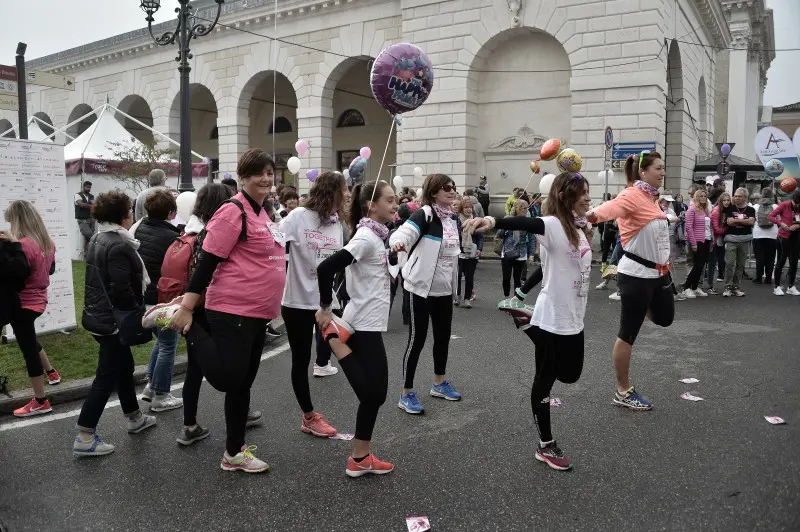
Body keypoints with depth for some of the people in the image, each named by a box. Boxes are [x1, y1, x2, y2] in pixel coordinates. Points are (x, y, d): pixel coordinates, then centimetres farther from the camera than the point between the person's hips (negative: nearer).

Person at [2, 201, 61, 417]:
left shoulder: (22, 245, -23)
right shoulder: (47, 242, 2)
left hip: (23, 304, -8)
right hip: (38, 300, 8)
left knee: (28, 349, 2)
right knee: (29, 341, 30)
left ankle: (40, 402, 11)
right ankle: (51, 372, 44)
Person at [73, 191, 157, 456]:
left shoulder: (99, 238, 11)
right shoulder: (119, 245, -22)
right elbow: (121, 288, -26)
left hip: (99, 314, 11)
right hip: (113, 319, -11)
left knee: (124, 366, 21)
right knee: (107, 376, -2)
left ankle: (134, 418, 35)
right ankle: (84, 437, 3)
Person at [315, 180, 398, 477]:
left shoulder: (375, 235, 12)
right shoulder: (366, 238, -18)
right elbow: (326, 268, -28)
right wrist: (325, 308, -18)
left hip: (368, 323, 10)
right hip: (365, 324, -10)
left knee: (374, 392, 14)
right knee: (373, 393, -1)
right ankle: (360, 459, 12)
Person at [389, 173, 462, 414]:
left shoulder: (453, 219, 9)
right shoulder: (424, 215, -15)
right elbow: (404, 232, -32)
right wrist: (398, 242, -55)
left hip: (445, 288, 8)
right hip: (422, 287, -8)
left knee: (443, 336, 17)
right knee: (417, 339, -3)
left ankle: (439, 383, 36)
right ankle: (406, 394, 9)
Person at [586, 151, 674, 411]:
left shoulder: (651, 197, 9)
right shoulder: (632, 195, -19)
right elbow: (613, 206, -42)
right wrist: (594, 214, -62)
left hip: (658, 272, 9)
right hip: (635, 275, -9)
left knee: (665, 318, 23)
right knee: (628, 335, 1)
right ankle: (623, 392, 14)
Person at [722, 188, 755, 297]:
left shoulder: (750, 210, 7)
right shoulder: (730, 208, 5)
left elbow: (752, 221, -10)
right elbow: (729, 222, -8)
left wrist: (736, 220, -10)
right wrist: (744, 220, -5)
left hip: (745, 240, 2)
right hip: (731, 238, -2)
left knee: (740, 264, 7)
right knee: (729, 263, -8)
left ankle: (736, 286, 15)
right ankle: (728, 287, -4)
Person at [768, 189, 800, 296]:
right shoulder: (784, 205, -10)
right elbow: (771, 216, -8)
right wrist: (781, 224, -22)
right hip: (784, 237, -4)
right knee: (781, 261, 0)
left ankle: (791, 287, 18)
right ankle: (777, 287, 7)